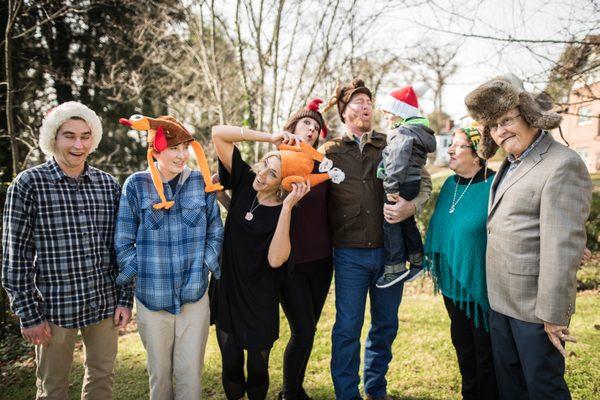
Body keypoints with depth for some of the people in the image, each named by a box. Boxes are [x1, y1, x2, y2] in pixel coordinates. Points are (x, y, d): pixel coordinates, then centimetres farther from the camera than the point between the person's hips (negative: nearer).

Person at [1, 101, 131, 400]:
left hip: (106, 304, 3)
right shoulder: (28, 184, -7)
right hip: (55, 308, -3)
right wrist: (28, 315, -8)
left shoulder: (109, 184, 3)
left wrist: (125, 299, 4)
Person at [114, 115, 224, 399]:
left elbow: (215, 233, 7)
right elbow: (123, 241, -2)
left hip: (195, 295, 1)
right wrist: (138, 278, -6)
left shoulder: (201, 182, -1)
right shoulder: (136, 185, -6)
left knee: (190, 373, 7)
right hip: (151, 297, 0)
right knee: (160, 372, 16)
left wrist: (204, 268, -2)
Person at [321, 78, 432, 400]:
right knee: (348, 328, 2)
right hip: (350, 253, -2)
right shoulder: (329, 152, 3)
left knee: (386, 324, 14)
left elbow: (423, 181, 5)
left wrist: (412, 206, -15)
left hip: (389, 249, 3)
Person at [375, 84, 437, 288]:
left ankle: (395, 267, -3)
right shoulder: (419, 130, 19)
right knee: (407, 222, 19)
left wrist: (391, 186, -29)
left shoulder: (404, 131, -14)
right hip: (413, 184, 10)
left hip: (403, 185, -10)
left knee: (391, 223, -6)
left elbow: (398, 159, -26)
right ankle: (417, 261, 28)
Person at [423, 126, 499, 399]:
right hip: (453, 284, 7)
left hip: (481, 286, -7)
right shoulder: (450, 184, 4)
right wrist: (435, 264, 18)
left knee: (485, 354, 8)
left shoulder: (493, 187, -18)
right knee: (463, 346, 21)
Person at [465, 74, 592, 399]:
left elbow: (562, 248, -22)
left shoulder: (562, 165, -17)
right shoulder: (510, 164, 11)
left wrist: (553, 315, -20)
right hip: (501, 300, 8)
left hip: (533, 308, -8)